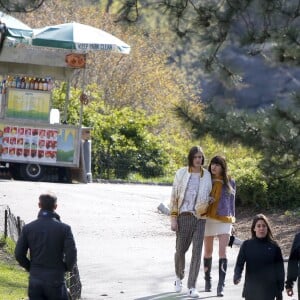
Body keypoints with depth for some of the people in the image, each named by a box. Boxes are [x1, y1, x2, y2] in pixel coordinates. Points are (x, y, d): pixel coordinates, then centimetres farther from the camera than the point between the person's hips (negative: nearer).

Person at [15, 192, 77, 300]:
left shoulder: (28, 228, 0)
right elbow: (71, 254, -13)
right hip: (56, 279, -2)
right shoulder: (64, 228, -8)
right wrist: (66, 267, 5)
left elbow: (19, 254, -1)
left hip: (35, 280, 2)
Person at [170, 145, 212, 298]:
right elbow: (174, 196, 1)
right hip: (184, 216, -1)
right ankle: (179, 277, 35)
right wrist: (173, 218, -3)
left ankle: (192, 287, -3)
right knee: (180, 249, 6)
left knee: (197, 251, -6)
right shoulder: (181, 174, 1)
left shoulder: (207, 175, 5)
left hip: (200, 218, 1)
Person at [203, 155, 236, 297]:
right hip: (208, 219, 1)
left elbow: (232, 202, 11)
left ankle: (221, 286, -16)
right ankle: (207, 280, 28)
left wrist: (232, 219, 10)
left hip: (224, 221, -1)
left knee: (222, 252, -12)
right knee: (208, 251, 12)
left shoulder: (230, 183, 4)